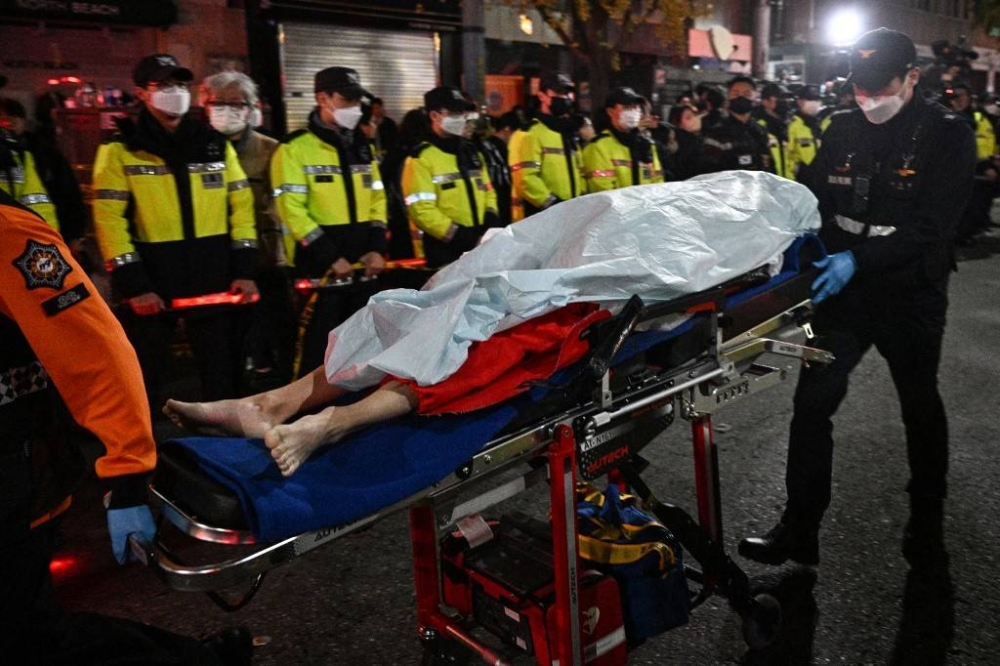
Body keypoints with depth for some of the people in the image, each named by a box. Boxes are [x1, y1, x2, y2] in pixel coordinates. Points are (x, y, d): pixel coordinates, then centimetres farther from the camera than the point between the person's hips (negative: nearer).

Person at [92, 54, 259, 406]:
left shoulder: (215, 144, 8)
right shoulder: (120, 150, -3)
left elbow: (241, 204, 7)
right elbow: (109, 219, -8)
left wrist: (244, 268, 0)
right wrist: (131, 283, -13)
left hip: (213, 273, 3)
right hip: (151, 275, -3)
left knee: (221, 370, 13)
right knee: (146, 374, 9)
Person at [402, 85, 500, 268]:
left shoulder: (472, 152, 16)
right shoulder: (421, 158, -9)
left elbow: (487, 191, 24)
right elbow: (421, 210, -17)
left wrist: (491, 218, 4)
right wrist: (459, 235, -20)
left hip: (481, 245, 7)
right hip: (445, 250, -7)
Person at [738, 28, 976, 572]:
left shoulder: (948, 135, -9)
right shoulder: (843, 131, 3)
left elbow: (932, 224, -19)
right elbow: (815, 202, 7)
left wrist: (857, 260, -29)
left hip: (912, 298, -3)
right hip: (841, 291, 3)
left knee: (921, 409, 15)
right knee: (811, 405, -1)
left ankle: (926, 526, 36)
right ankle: (799, 529, 10)